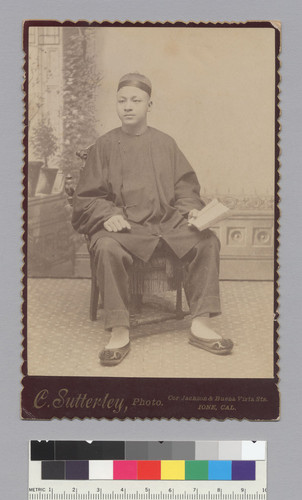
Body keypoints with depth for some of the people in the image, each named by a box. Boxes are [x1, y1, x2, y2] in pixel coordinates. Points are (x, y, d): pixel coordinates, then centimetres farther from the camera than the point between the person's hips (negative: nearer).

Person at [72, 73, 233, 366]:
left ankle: (200, 326, -14)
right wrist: (108, 215, -15)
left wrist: (191, 208, -5)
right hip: (124, 224, -3)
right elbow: (87, 196, 5)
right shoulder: (104, 146, 8)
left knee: (207, 241, -21)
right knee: (107, 248, -36)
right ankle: (119, 333, -26)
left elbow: (184, 185, 16)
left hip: (168, 221, 3)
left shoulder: (165, 143, 15)